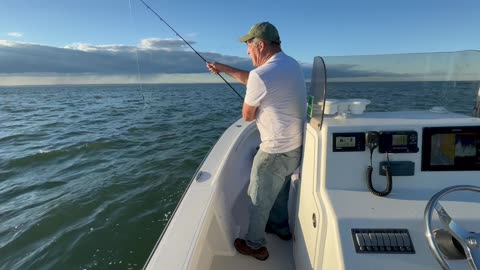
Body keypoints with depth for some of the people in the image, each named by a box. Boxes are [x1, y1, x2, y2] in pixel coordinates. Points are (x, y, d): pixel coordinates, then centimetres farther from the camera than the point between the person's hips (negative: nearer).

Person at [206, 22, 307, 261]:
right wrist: (224, 68, 20)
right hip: (296, 147, 9)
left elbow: (247, 116, -10)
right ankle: (280, 227, 48)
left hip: (276, 151, -9)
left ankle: (255, 246, 30)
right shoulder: (292, 64, 5)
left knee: (258, 200, 11)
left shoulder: (261, 75, -24)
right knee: (278, 190, 28)